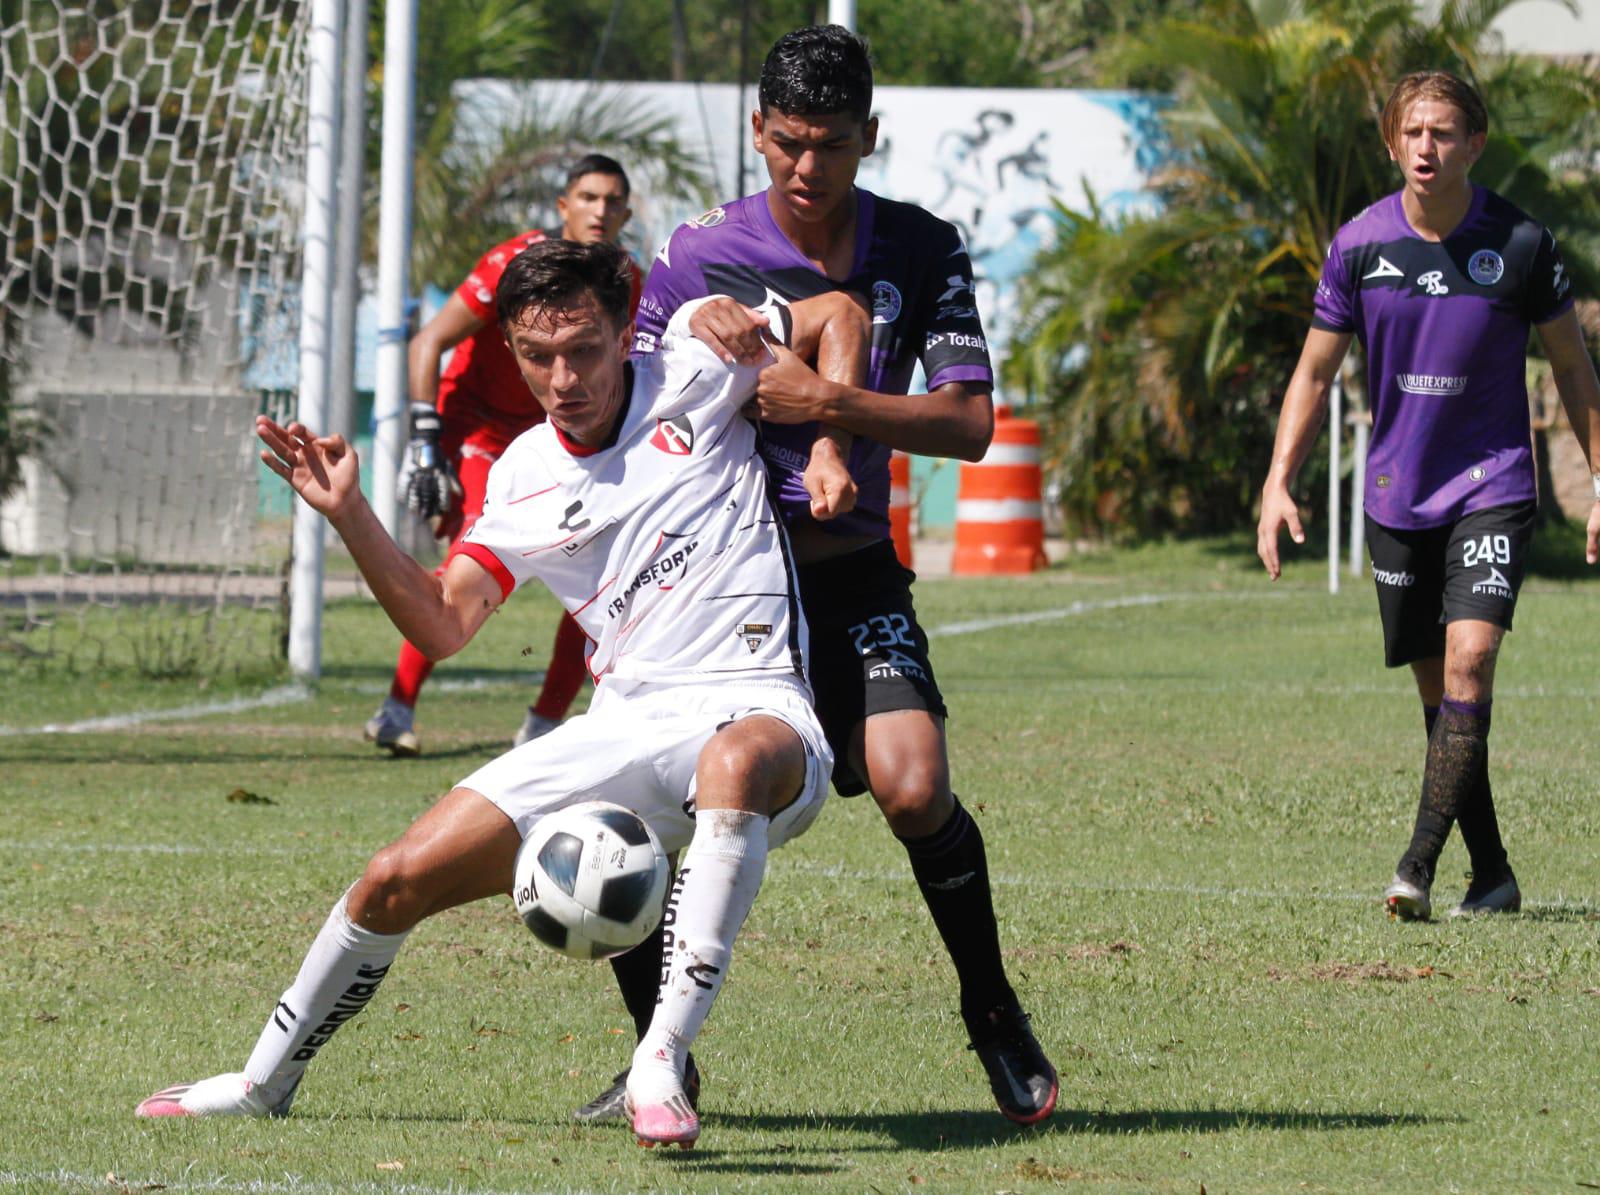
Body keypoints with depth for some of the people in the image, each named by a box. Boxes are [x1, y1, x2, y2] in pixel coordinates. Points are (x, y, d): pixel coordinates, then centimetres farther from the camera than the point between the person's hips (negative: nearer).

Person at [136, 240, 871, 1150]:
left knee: (737, 761, -45)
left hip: (756, 709, -5)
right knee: (399, 881, -1)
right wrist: (351, 517, -2)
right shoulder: (525, 478, 13)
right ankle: (266, 1082, 24)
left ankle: (664, 1061, -45)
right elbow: (442, 624, 9)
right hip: (625, 727, 5)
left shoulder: (690, 380, 0)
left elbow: (840, 315, 7)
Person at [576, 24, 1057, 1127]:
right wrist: (700, 336, -18)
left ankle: (995, 1014, 3)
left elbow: (968, 421, -7)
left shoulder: (922, 250, 1)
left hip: (854, 572, 0)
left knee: (913, 788, -22)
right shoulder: (699, 257, -2)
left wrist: (826, 403, -21)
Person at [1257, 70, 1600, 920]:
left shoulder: (1519, 244, -8)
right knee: (1438, 691, 6)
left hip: (1491, 488, -3)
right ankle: (1492, 877, 17)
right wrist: (1278, 485, -3)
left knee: (1469, 660, -20)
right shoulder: (1360, 244, -3)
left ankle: (1418, 868, -23)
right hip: (1396, 496, 3)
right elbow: (1314, 373, 6)